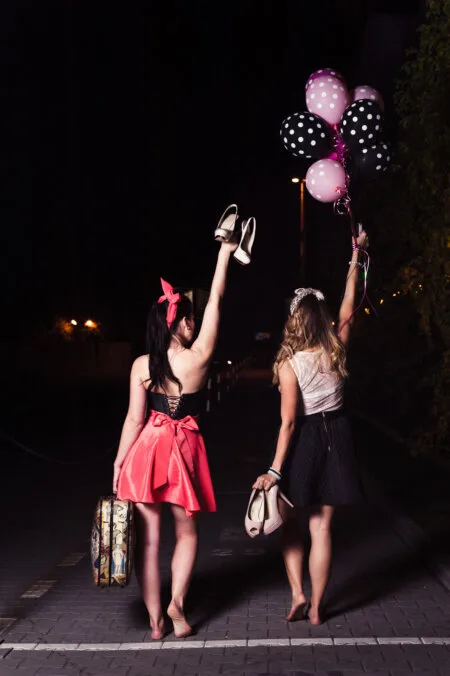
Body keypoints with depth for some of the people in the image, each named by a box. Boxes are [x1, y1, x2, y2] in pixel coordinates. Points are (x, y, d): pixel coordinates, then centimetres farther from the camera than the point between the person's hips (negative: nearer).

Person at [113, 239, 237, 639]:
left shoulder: (142, 365, -5)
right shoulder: (199, 357, -8)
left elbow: (135, 419, -4)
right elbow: (217, 300, -1)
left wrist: (119, 461, 5)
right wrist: (225, 253, 8)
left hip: (146, 451, 1)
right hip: (184, 450, -1)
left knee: (148, 538, 6)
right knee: (187, 532, 19)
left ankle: (155, 621, 11)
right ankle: (176, 602, 6)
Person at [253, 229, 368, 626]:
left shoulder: (289, 364, -15)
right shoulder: (336, 351, -4)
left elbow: (288, 422, -18)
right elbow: (348, 310, 13)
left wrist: (275, 470, -14)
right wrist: (355, 259, 21)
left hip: (304, 441, -3)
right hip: (336, 437, 3)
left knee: (290, 524, 17)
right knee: (322, 528, 9)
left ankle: (297, 594, 9)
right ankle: (316, 608, 16)